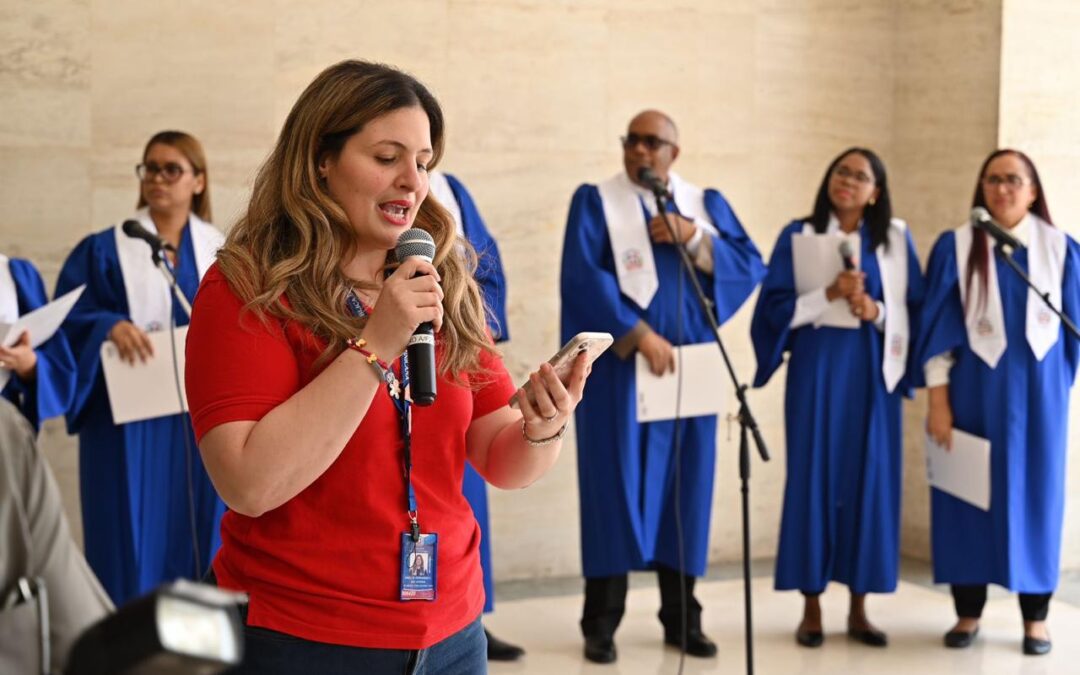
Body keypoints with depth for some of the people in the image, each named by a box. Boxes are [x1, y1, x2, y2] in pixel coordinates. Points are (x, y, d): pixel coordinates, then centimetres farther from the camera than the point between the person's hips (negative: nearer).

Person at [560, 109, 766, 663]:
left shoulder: (706, 203, 13)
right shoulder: (595, 201, 2)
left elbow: (751, 266, 3)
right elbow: (582, 277, -12)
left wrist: (693, 237, -11)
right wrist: (639, 334, -20)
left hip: (690, 363, 4)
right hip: (619, 365, -3)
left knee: (685, 485, 5)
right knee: (615, 483, -4)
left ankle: (682, 618, 14)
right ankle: (601, 623, 3)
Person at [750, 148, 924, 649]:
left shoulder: (896, 238, 7)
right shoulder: (799, 235, 3)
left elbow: (917, 308, 5)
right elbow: (775, 305, -4)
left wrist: (878, 312, -13)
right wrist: (829, 295, -16)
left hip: (873, 373, 2)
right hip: (816, 370, -1)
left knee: (869, 481, 2)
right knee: (813, 479, -1)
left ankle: (858, 610, 12)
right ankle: (811, 609, 8)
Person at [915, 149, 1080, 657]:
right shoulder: (955, 247, -1)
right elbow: (937, 328, -4)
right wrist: (937, 401, -9)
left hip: (1037, 392, 1)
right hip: (973, 391, -1)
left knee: (1035, 494, 5)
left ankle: (1035, 617, 14)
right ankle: (968, 611, 14)